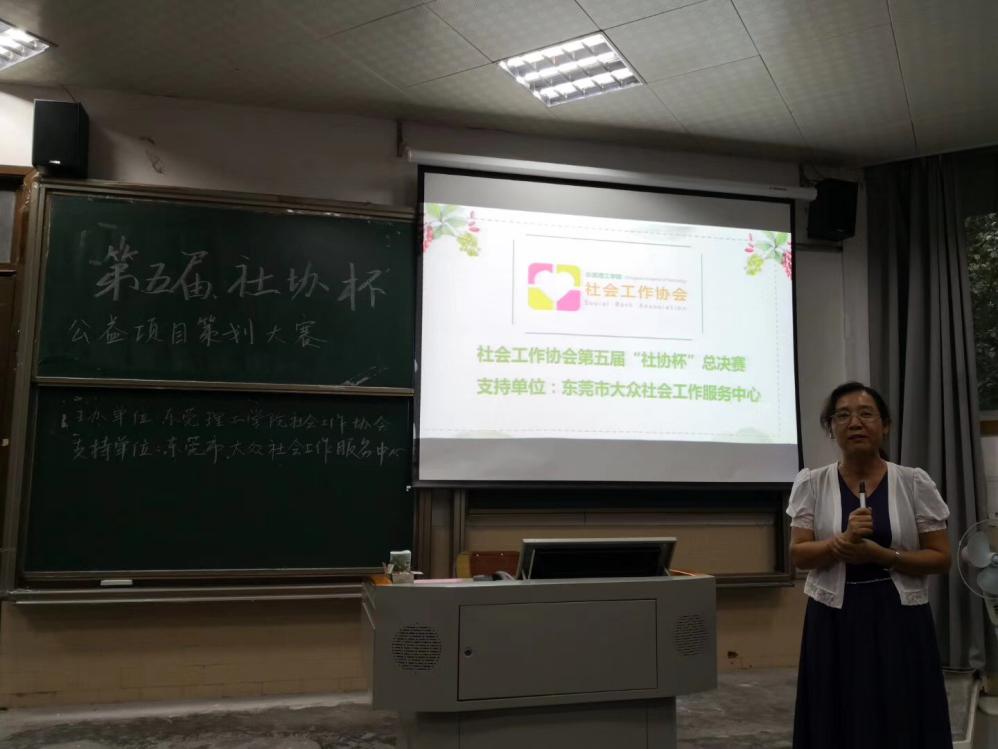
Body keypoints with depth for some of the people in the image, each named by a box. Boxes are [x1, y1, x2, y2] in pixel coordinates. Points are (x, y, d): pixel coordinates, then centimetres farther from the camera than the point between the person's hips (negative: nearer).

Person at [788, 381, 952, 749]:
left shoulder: (914, 483, -1)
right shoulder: (812, 484, 0)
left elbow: (941, 558, -1)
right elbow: (798, 555, -4)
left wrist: (881, 555, -16)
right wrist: (843, 541, -21)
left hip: (898, 620, 0)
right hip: (834, 621, 0)